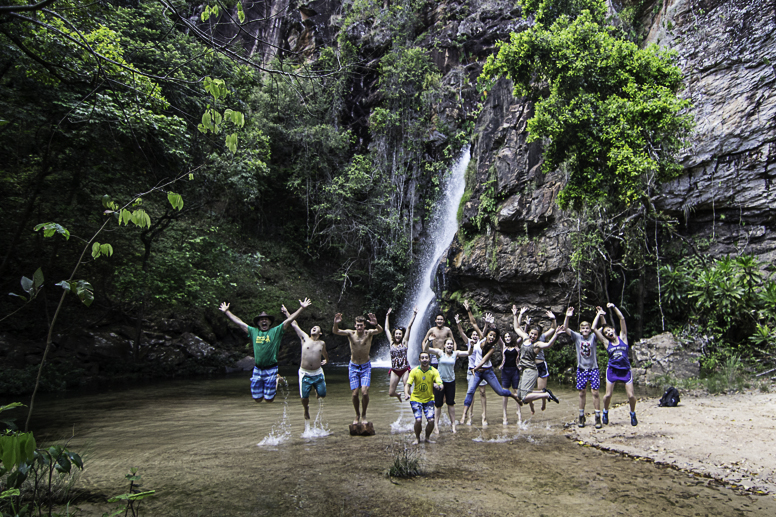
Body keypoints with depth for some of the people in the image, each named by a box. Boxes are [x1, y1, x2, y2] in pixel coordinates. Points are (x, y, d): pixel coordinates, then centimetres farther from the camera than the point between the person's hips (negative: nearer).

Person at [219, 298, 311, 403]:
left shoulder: (276, 331, 1)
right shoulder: (253, 331, 9)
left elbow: (289, 320, -5)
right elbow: (238, 322, 15)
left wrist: (302, 308, -11)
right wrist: (226, 311, 17)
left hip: (271, 369, -3)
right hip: (257, 369, 3)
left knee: (269, 399, 0)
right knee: (257, 399, 6)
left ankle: (277, 381, 28)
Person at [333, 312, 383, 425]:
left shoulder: (368, 333, -9)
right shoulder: (350, 333, -6)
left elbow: (380, 330, -28)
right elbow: (335, 331, -19)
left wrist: (376, 324, -50)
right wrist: (336, 323, -41)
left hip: (366, 366, -1)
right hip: (353, 367, 1)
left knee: (365, 392, -12)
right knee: (354, 394, 1)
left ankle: (364, 415, 11)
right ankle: (357, 415, 24)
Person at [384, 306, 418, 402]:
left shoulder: (404, 342, 0)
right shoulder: (392, 343, 6)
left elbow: (409, 327, -4)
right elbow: (387, 329, 15)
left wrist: (414, 314, -8)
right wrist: (387, 316, 21)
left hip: (405, 369, -2)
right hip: (394, 370, 2)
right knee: (391, 393, 4)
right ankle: (398, 395, 37)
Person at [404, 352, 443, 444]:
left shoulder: (434, 371, -10)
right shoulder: (415, 371, -11)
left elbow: (440, 384, -19)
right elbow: (408, 384, -14)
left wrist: (438, 385, -43)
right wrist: (406, 393, -34)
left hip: (429, 399, 1)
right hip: (416, 399, -1)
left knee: (431, 420, -12)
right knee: (418, 420, -17)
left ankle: (428, 437, 17)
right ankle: (417, 438, 10)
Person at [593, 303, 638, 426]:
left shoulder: (623, 338, 1)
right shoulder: (607, 343, 1)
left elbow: (622, 319, -5)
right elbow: (594, 329, -4)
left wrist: (613, 307, -6)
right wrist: (599, 314, 5)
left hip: (625, 370, 0)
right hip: (612, 370, 0)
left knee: (631, 395, -4)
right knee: (608, 395, -2)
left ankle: (633, 413, 23)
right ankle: (605, 412, 24)